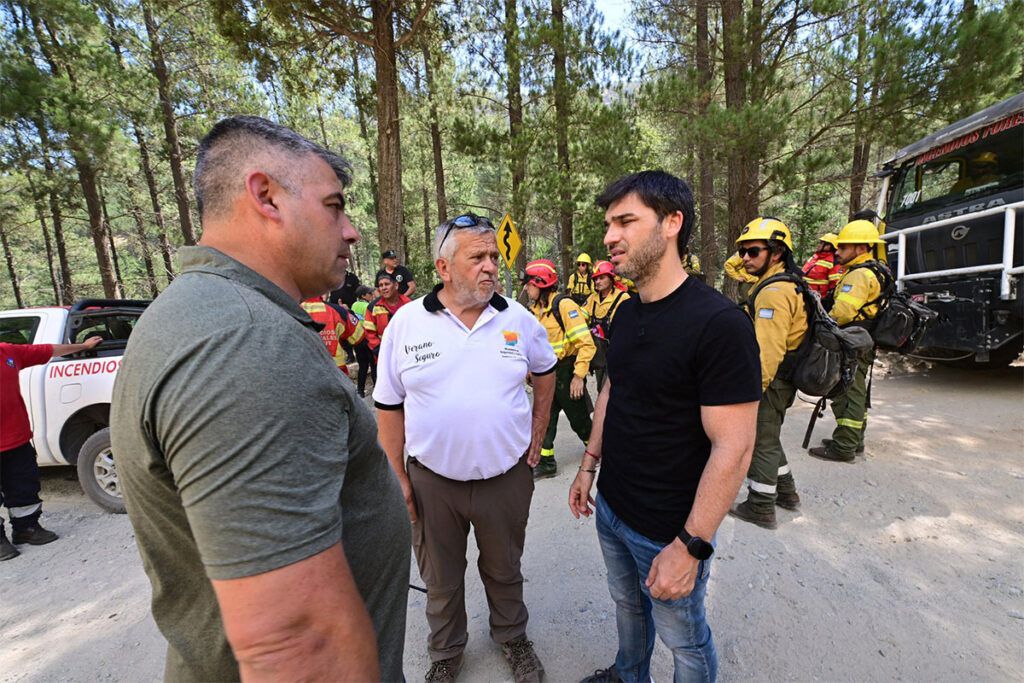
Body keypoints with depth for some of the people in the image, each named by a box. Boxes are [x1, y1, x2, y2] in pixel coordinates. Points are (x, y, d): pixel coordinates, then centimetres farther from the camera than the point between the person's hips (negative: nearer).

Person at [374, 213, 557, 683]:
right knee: (441, 579, 23)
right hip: (431, 480, 0)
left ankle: (512, 637, 53)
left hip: (506, 476, 1)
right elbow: (389, 405, -3)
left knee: (505, 571, 25)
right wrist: (398, 476, -3)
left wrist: (536, 435, 7)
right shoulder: (406, 322, -10)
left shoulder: (519, 319, -6)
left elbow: (545, 373, 11)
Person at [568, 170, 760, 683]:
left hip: (669, 530, -7)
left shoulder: (719, 323, -24)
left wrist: (691, 546, -20)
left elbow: (733, 448, -23)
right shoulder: (626, 313, 0)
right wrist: (589, 465, 11)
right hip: (610, 508, 7)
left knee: (683, 639, 19)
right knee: (627, 606, 29)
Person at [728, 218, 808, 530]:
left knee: (760, 442, 3)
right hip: (780, 380, 10)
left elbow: (769, 350, -28)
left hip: (771, 381, -10)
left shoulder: (774, 291, -21)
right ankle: (785, 491, 39)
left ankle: (760, 507, 18)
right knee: (768, 437, 24)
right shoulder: (786, 284, 14)